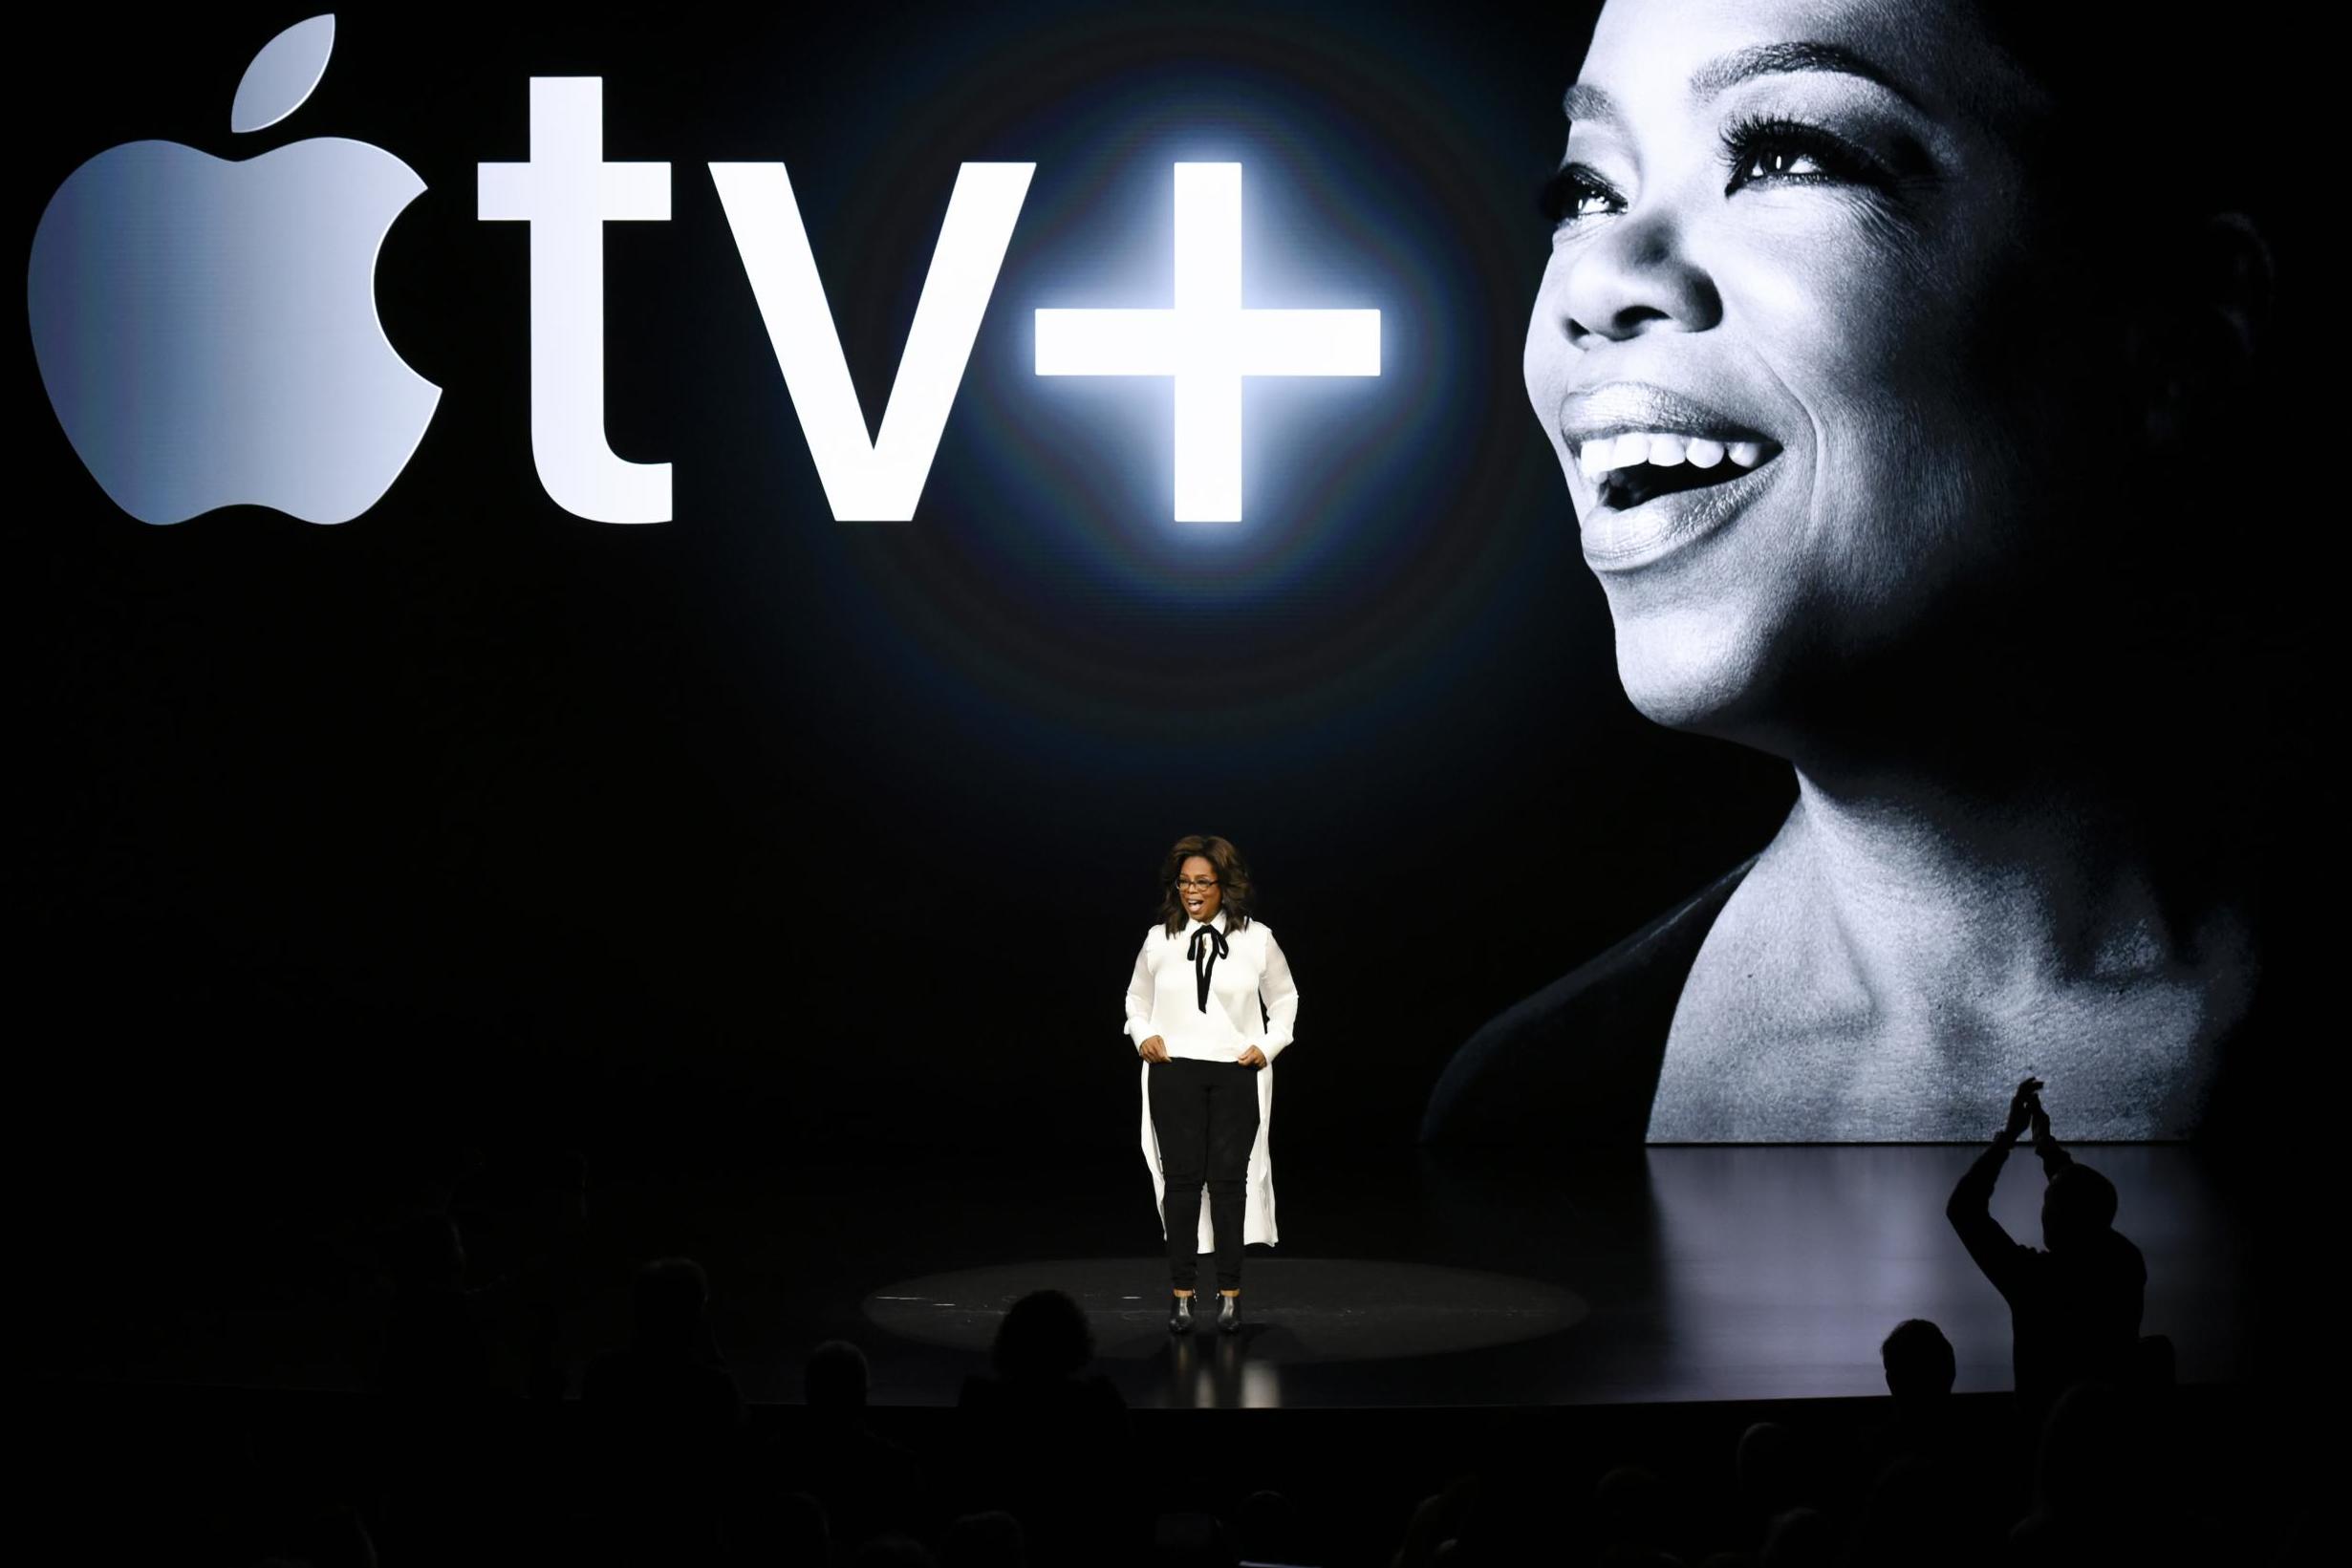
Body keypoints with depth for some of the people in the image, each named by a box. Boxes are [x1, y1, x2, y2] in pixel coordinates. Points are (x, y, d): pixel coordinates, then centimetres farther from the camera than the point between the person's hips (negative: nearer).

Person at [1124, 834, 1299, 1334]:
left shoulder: (1257, 939, 2)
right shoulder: (1159, 940, 4)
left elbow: (1284, 1000, 14)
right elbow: (1137, 999, 18)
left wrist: (1268, 1046, 1)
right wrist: (1143, 1036, 1)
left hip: (1237, 1073, 0)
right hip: (1174, 1070, 1)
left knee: (1229, 1178, 0)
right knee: (1181, 1177, 0)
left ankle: (1230, 1293, 7)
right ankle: (1182, 1293, 5)